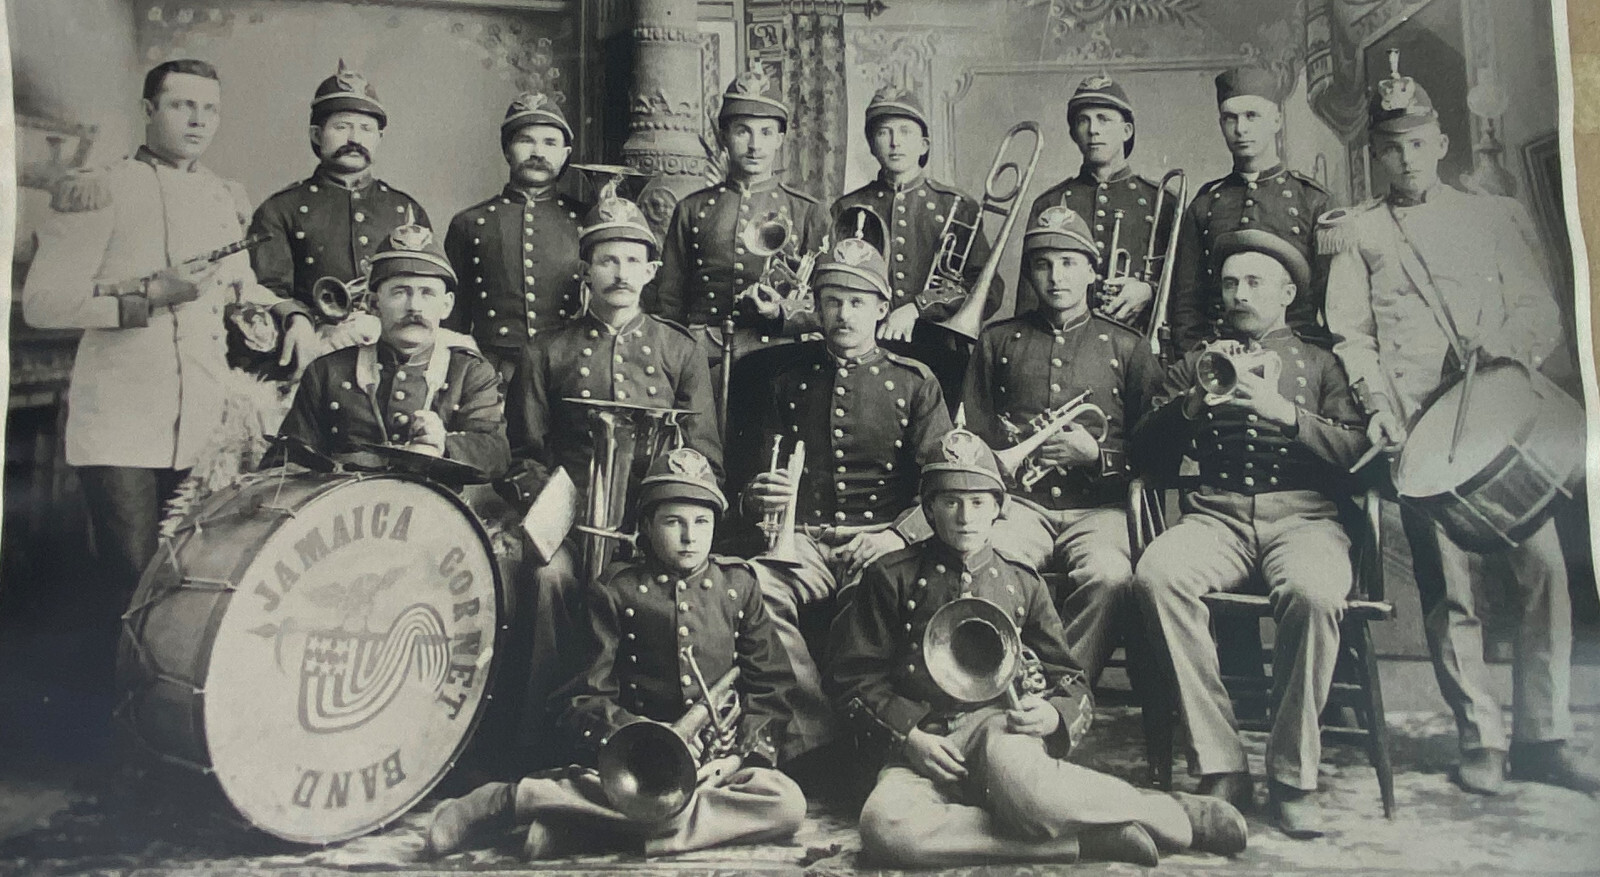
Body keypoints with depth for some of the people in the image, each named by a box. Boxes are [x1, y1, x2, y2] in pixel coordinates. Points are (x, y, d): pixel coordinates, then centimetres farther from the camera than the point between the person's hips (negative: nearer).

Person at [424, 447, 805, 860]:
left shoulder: (739, 584, 12)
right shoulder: (616, 591, 7)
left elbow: (772, 685, 10)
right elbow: (589, 694, 3)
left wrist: (740, 754, -6)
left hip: (723, 760, 4)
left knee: (789, 802, -31)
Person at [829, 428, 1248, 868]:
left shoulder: (1021, 583, 17)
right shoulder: (892, 577, 10)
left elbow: (1072, 685, 16)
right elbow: (856, 678, 9)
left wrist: (1053, 716, -8)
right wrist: (908, 736, -7)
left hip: (1003, 725, 0)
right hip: (921, 744, 0)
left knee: (1009, 767, -41)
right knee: (882, 825, -37)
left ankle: (1178, 814, -22)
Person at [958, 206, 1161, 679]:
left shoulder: (1125, 347, 15)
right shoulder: (998, 340, 19)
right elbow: (969, 433, 16)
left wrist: (1098, 455, -8)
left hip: (1098, 507, 0)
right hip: (1020, 501, 1)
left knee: (1109, 577, -34)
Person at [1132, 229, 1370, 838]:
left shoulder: (1320, 364, 20)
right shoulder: (1196, 364, 24)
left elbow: (1357, 450, 4)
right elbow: (1146, 450, 12)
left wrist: (1282, 410, -9)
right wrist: (1194, 401, -4)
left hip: (1303, 514, -1)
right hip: (1215, 515, 1)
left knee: (1313, 592, -37)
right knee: (1156, 575, -33)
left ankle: (1293, 778, -20)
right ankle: (1220, 767, -26)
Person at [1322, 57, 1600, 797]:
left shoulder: (1498, 215, 21)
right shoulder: (1355, 232, 15)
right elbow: (1351, 334, 6)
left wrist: (1511, 347, -10)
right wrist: (1378, 404, -10)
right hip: (1418, 423, -2)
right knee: (1448, 583, -5)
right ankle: (1481, 741, 5)